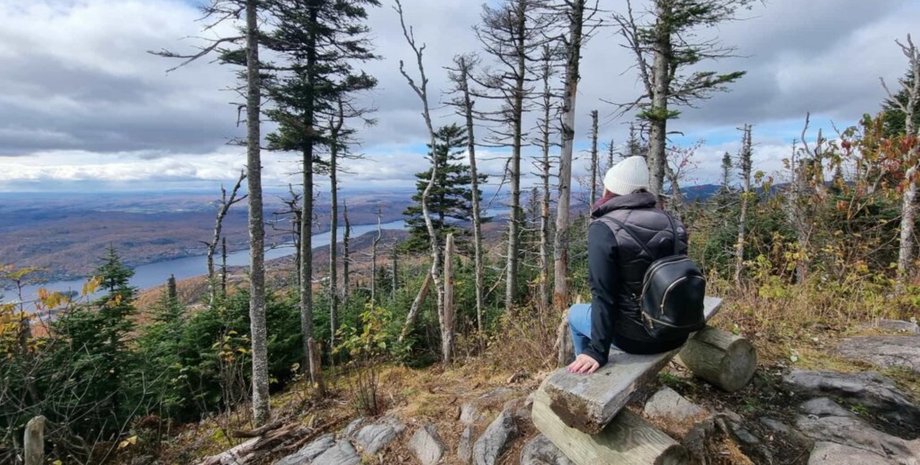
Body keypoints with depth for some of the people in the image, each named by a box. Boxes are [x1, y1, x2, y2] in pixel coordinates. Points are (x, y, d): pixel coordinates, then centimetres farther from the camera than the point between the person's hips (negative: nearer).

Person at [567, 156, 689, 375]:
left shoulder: (604, 229, -17)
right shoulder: (671, 222, 2)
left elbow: (603, 296, -20)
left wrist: (597, 351, -15)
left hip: (638, 338, -6)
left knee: (576, 313, 20)